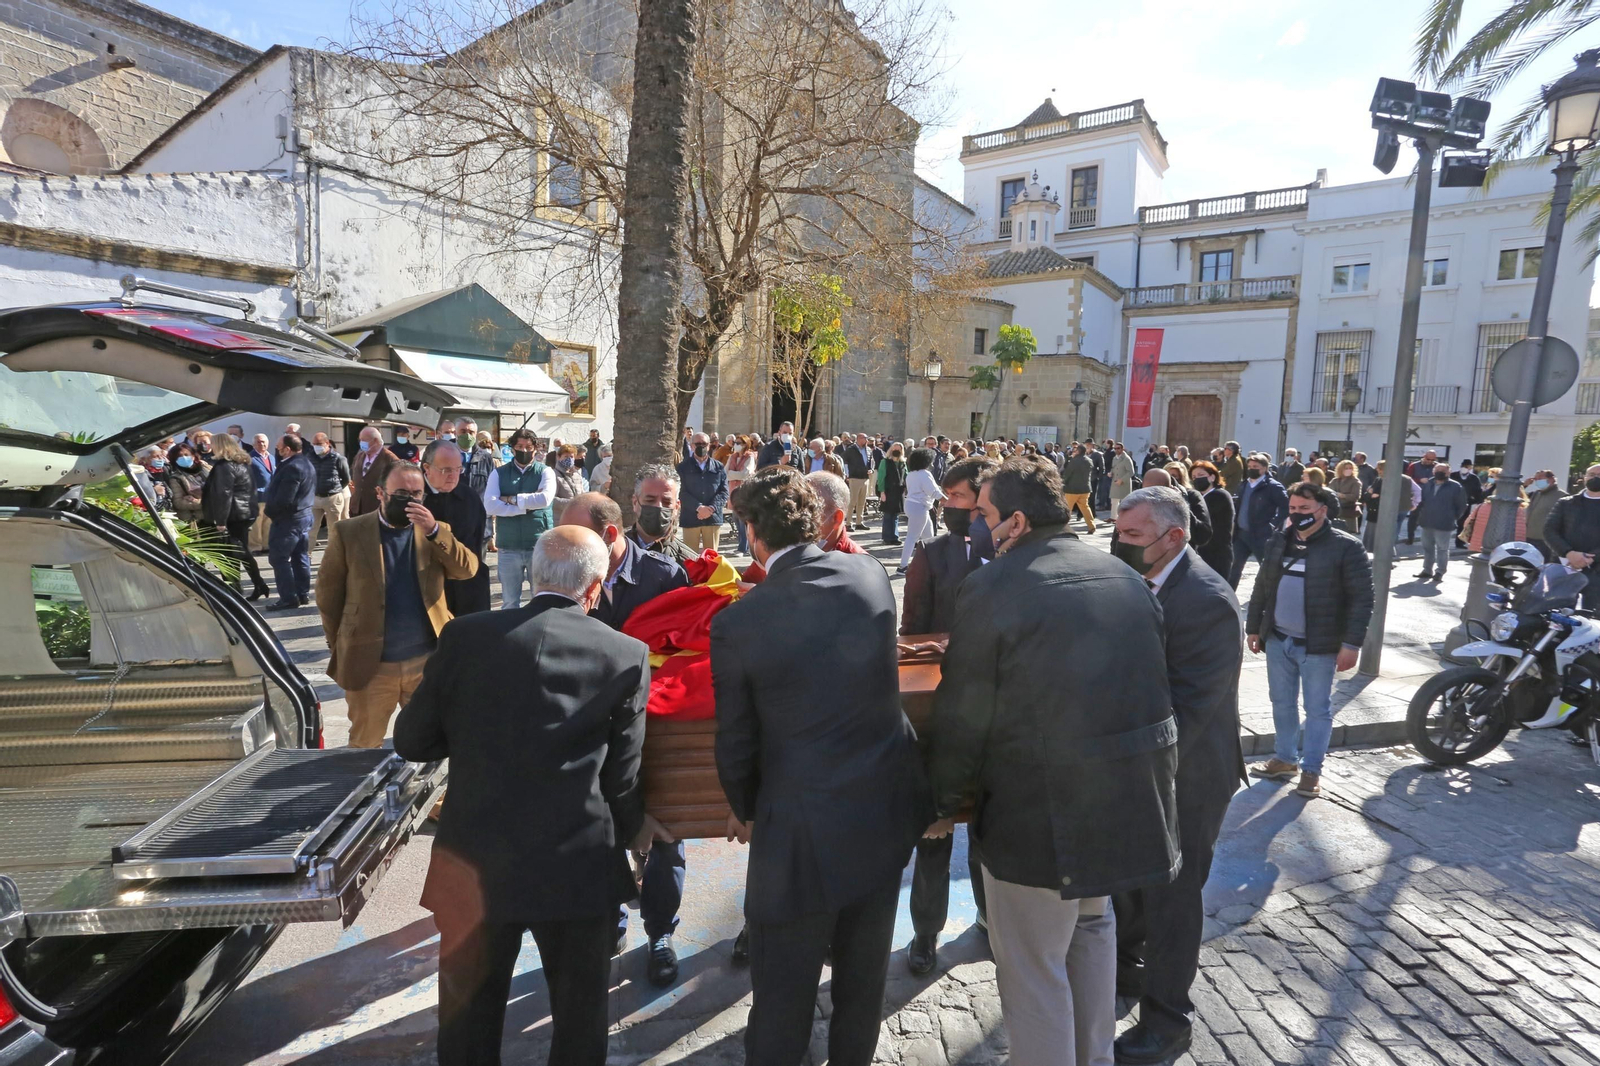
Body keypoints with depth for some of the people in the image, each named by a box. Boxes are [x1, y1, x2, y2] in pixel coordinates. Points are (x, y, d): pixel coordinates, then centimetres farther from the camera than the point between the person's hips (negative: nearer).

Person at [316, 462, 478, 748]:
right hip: (370, 664, -1)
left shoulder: (437, 532, 3)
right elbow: (328, 593, 1)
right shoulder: (348, 532, -3)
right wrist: (340, 646, 2)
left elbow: (468, 570, -11)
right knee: (364, 747, 15)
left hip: (428, 661, 2)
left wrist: (434, 531, -21)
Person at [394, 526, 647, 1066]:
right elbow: (621, 775, -5)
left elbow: (411, 741, 1)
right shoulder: (627, 655, -11)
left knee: (469, 1015, 24)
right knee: (579, 1013, 21)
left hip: (476, 863, 2)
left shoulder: (465, 636, -8)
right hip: (577, 867, -1)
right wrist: (630, 830, 14)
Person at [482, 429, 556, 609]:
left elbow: (545, 498, -19)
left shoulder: (545, 472, 1)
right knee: (510, 603, 12)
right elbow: (489, 506, -10)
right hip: (509, 547, 1)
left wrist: (511, 499, -10)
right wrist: (527, 506, -13)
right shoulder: (498, 473, 4)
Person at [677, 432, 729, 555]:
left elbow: (724, 492, 3)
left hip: (713, 518, 2)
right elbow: (681, 492, -5)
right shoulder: (683, 467, 5)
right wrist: (699, 507, -18)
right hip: (690, 518, -2)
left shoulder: (719, 467, 11)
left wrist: (711, 508, -13)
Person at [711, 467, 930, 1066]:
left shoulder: (736, 622, -17)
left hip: (803, 830, -4)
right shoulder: (870, 574, -7)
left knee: (783, 994, 14)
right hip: (885, 811, 5)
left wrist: (743, 809, 13)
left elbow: (736, 741, -6)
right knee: (864, 975, 24)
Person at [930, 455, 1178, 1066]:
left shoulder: (990, 588, -17)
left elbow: (964, 716, -13)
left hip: (1040, 811, -8)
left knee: (1034, 973, 11)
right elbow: (1154, 687, 12)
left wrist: (945, 802, 2)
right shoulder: (1128, 580, 4)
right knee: (1090, 924, 31)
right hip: (1133, 802, 8)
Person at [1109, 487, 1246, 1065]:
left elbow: (1187, 709, -27)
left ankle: (1166, 1019, 29)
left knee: (1170, 895, 9)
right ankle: (1125, 961, 48)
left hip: (1183, 777, -8)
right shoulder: (1142, 583, -1)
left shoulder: (1207, 601, -26)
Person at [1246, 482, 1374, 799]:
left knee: (1317, 708, 5)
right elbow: (1262, 588, 14)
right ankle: (1285, 758, 29)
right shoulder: (1279, 542, 7)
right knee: (1282, 702, 15)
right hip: (1277, 640, 6)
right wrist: (1253, 627, 14)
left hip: (1319, 645, -5)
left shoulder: (1345, 547, -10)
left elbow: (1361, 599, -12)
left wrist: (1351, 644, -16)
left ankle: (1311, 769, 16)